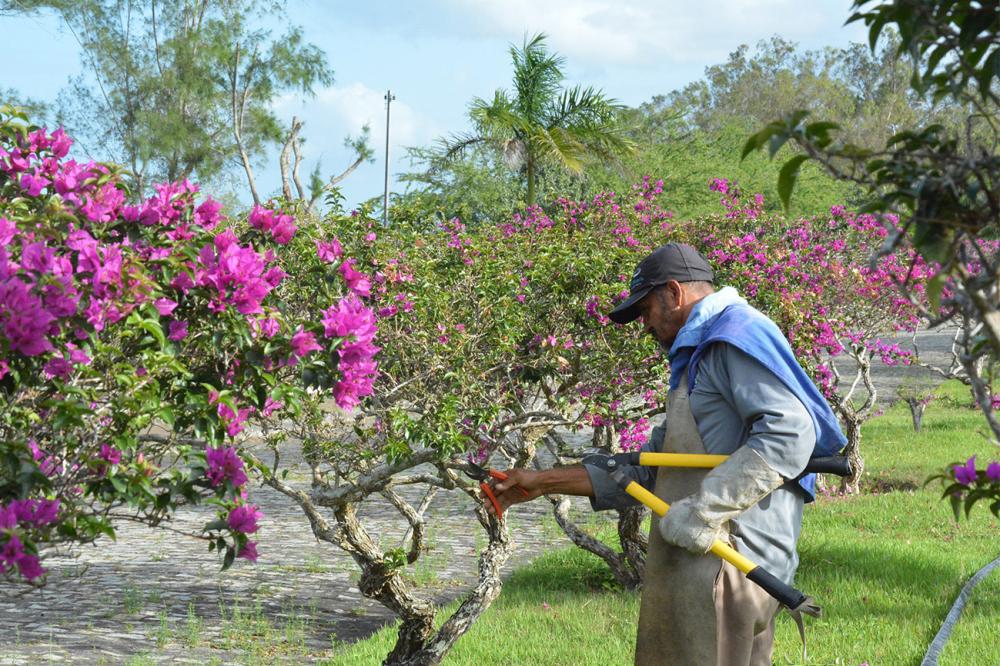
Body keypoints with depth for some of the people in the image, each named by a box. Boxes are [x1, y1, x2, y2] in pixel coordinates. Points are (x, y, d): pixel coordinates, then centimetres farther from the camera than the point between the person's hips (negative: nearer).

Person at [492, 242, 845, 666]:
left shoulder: (738, 334, -7)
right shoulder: (702, 353, 26)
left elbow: (790, 432, -21)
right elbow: (648, 468, 28)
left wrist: (705, 509, -22)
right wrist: (544, 483, 26)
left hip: (725, 565, -10)